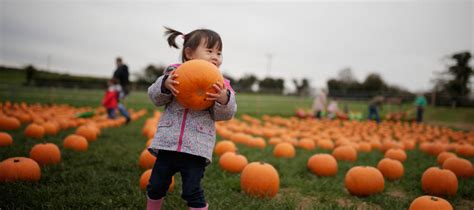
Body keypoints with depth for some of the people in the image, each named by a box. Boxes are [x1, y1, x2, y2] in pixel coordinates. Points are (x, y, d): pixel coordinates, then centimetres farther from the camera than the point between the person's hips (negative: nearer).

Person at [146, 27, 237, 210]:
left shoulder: (219, 85, 1)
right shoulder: (175, 73, 3)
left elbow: (225, 114, -3)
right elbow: (155, 97, 2)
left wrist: (224, 100, -24)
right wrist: (165, 85, -19)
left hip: (197, 147, -2)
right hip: (168, 142, 2)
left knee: (192, 191, -1)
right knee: (156, 186, 15)